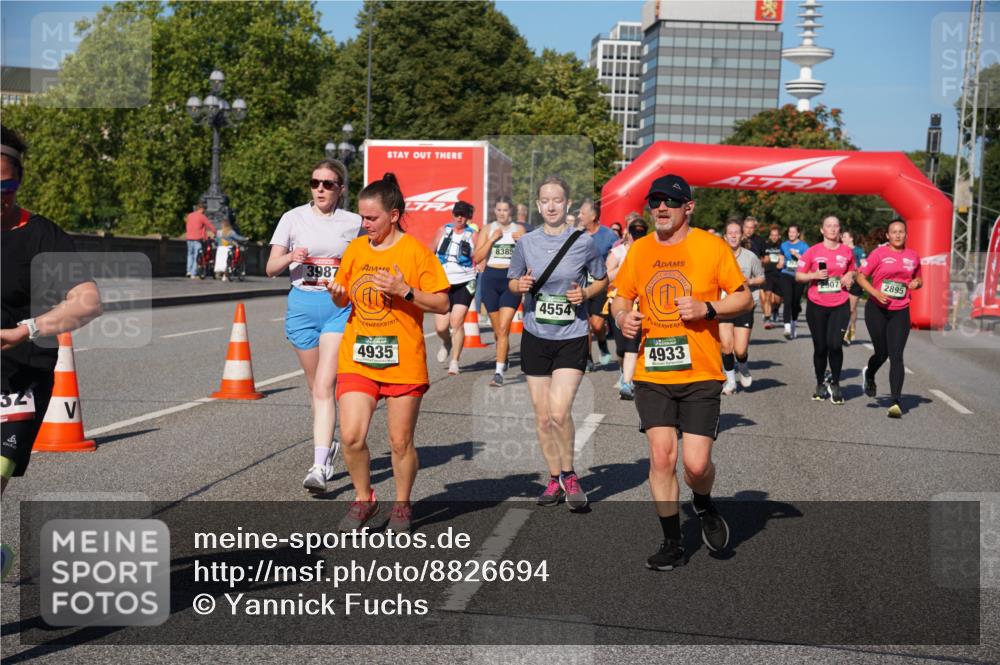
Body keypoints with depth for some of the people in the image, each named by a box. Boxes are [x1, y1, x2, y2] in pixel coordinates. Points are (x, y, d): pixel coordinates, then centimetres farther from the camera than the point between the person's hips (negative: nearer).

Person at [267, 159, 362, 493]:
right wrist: (290, 257, -19)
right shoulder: (294, 218, 4)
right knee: (316, 386, 14)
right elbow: (271, 268, 0)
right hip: (302, 305, 2)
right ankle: (329, 444, 36)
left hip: (339, 307, -2)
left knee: (324, 387, -14)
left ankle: (319, 466, -18)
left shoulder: (354, 223, 4)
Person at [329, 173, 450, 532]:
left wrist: (405, 291, -19)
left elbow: (442, 304, -6)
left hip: (403, 362, -3)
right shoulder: (355, 249, 9)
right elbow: (344, 300, 20)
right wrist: (337, 293, -3)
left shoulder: (415, 251, -5)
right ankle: (363, 499, 15)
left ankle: (402, 505, 25)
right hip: (357, 359, 3)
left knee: (401, 441, 4)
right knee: (351, 436, -8)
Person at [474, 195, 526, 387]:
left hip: (512, 279, -2)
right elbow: (477, 257, -2)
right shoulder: (488, 229, 6)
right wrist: (493, 239, -11)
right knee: (497, 329, 12)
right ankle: (504, 358, 38)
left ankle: (499, 372, -15)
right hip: (491, 278, 2)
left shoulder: (519, 229, 4)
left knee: (503, 328, -14)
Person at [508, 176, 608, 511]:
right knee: (543, 417, 7)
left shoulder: (584, 241, -4)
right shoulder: (526, 242, 2)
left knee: (559, 412, -16)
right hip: (535, 336, 3)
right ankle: (554, 479, 24)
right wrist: (521, 285, -9)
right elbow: (512, 282, 14)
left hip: (572, 337, -3)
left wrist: (586, 293, -10)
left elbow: (602, 279, 10)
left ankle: (568, 474, 7)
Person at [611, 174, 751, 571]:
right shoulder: (638, 250, 9)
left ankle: (704, 507, 28)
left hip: (701, 374, -2)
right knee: (661, 457, -4)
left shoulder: (712, 246, -1)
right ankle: (672, 544, 11)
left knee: (696, 464, -7)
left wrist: (707, 308, -15)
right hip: (652, 373, 3)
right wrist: (623, 318, -4)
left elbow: (745, 299, 2)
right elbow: (621, 298, 19)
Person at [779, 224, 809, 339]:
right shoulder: (784, 245, 11)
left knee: (795, 302, 10)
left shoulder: (803, 246, 0)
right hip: (786, 276, 1)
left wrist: (796, 255, -18)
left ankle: (794, 325, 33)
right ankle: (787, 328, -25)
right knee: (787, 301, -15)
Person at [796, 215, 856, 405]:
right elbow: (798, 276, 3)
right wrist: (814, 275, -14)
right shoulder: (813, 251, 0)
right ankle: (820, 384, 25)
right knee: (820, 347, 6)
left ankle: (835, 384, 6)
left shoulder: (847, 252, 5)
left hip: (840, 306, 0)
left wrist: (849, 278, 0)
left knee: (835, 345, -13)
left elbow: (852, 272, 22)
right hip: (817, 306, 0)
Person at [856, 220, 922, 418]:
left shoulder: (913, 256, 7)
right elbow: (861, 276, -4)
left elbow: (919, 279, 22)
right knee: (882, 353, 6)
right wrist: (875, 292, -19)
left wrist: (916, 283, -2)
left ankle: (896, 402, -11)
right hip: (877, 310, -1)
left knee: (896, 356, -9)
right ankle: (869, 375, 42)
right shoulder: (879, 253, -4)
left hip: (900, 312, 2)